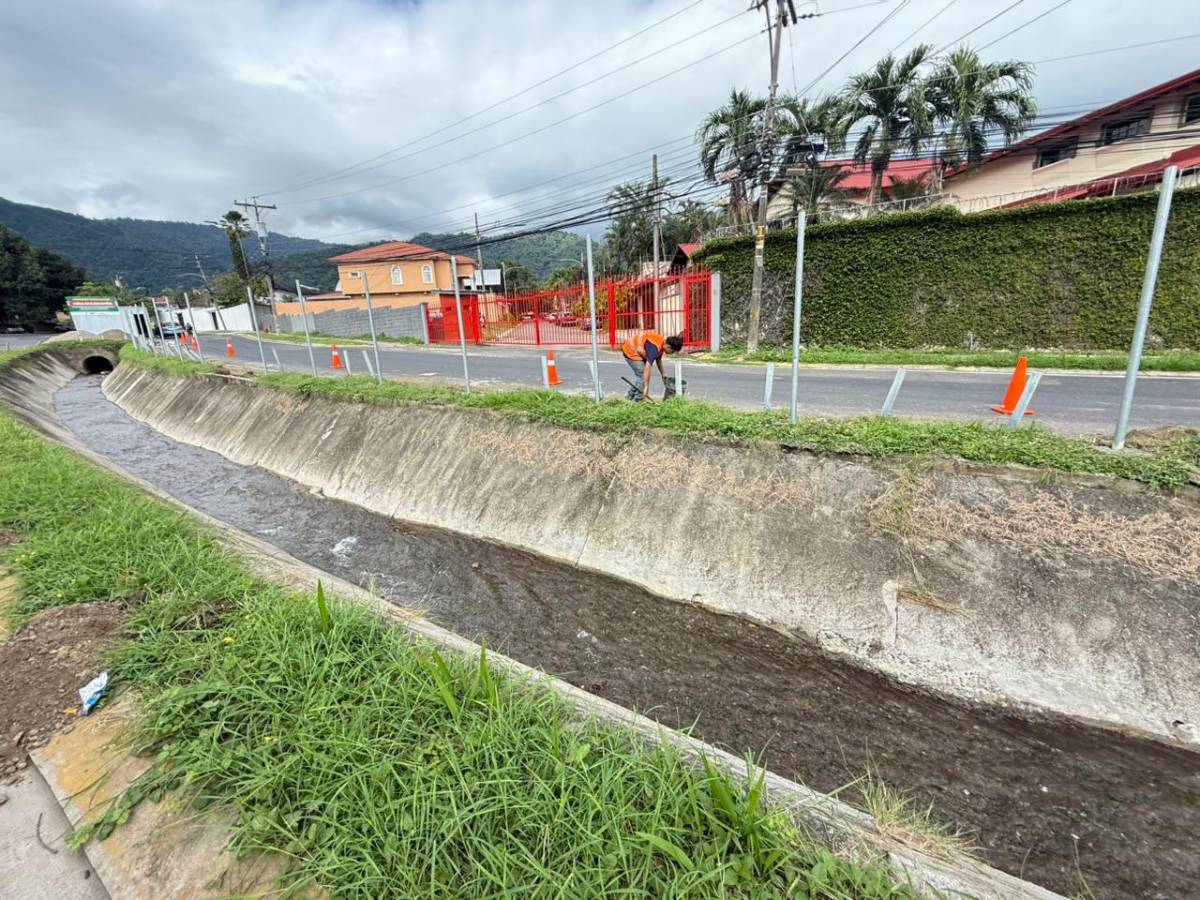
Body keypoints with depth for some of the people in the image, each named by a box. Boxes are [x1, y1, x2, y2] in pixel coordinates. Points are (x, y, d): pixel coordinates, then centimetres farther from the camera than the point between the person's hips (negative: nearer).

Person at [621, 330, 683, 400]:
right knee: (643, 375, -11)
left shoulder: (662, 343, -1)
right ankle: (638, 400, -4)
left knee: (640, 375, 17)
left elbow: (658, 360, 17)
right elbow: (648, 367, -37)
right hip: (631, 352, -10)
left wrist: (663, 374, 23)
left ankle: (631, 396, 26)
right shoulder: (655, 348, -30)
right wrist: (646, 387, -38)